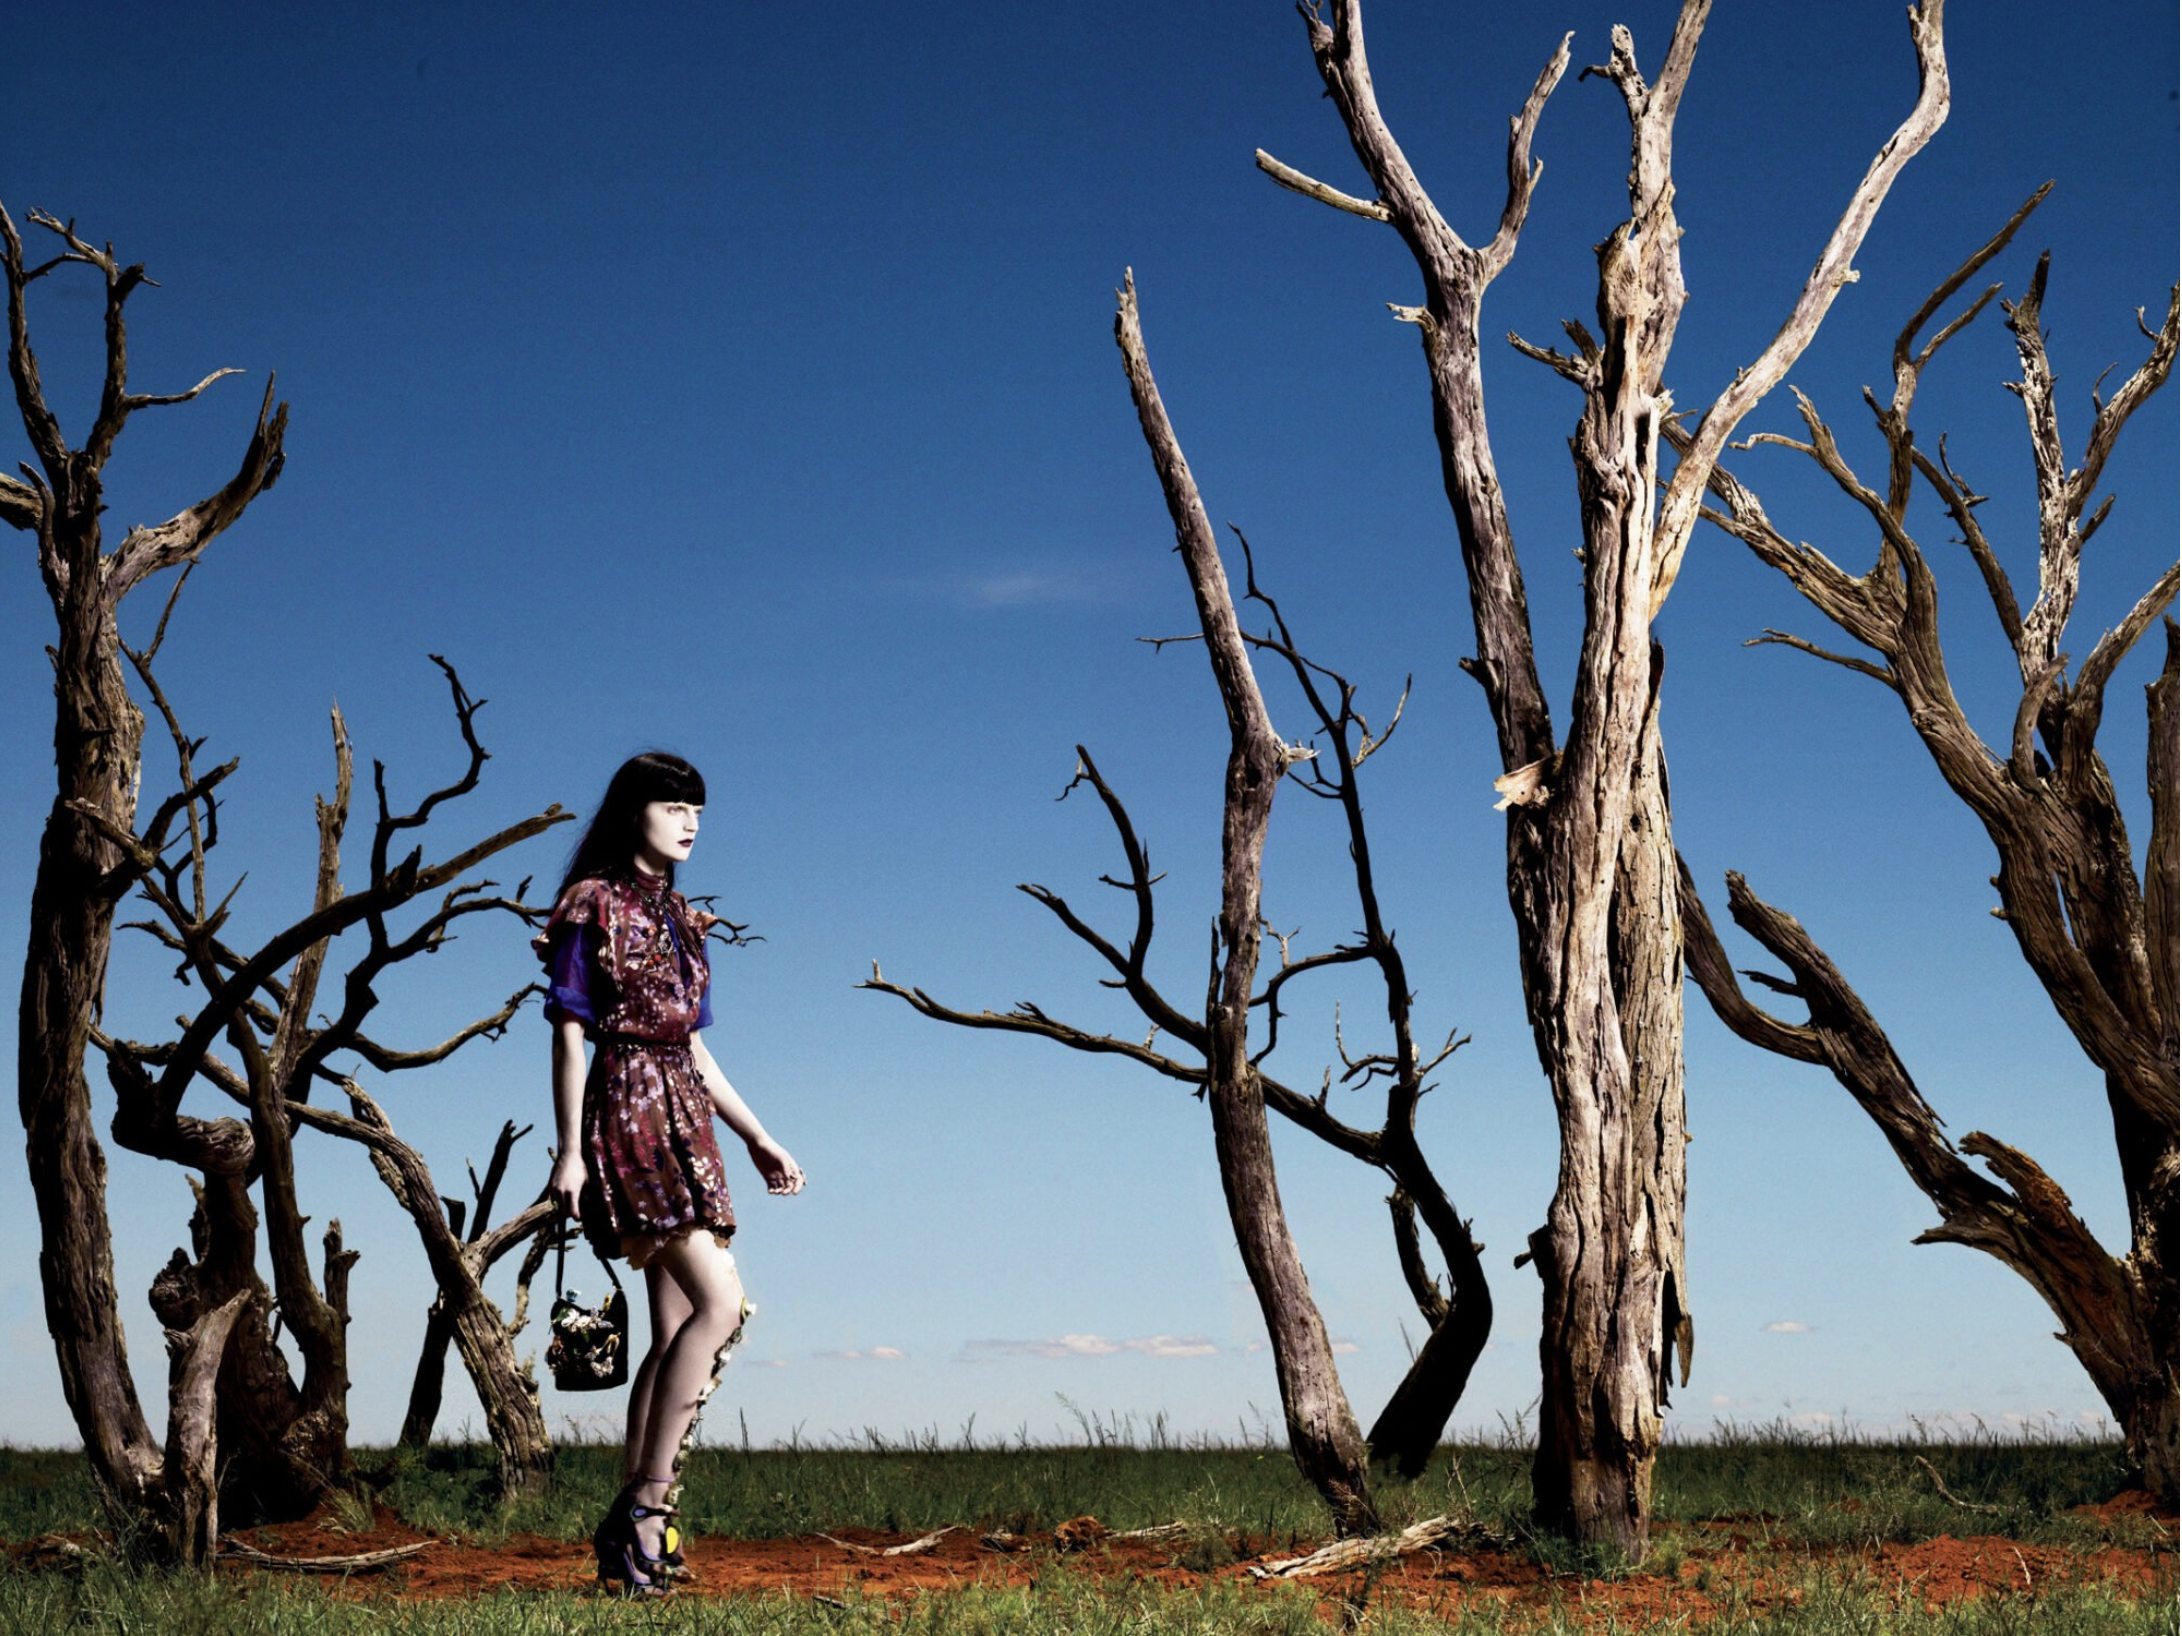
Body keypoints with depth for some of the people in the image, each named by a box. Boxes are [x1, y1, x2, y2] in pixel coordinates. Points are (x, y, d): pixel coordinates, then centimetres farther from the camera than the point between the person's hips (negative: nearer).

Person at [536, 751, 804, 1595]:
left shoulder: (677, 917, 20)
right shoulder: (590, 908, -2)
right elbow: (570, 1034, -6)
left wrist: (757, 1138, 18)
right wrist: (570, 1147, -13)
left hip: (682, 1116, 8)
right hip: (628, 1107, -8)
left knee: (677, 1325, 3)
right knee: (720, 1301, -19)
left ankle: (628, 1531, 5)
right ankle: (649, 1501, -15)